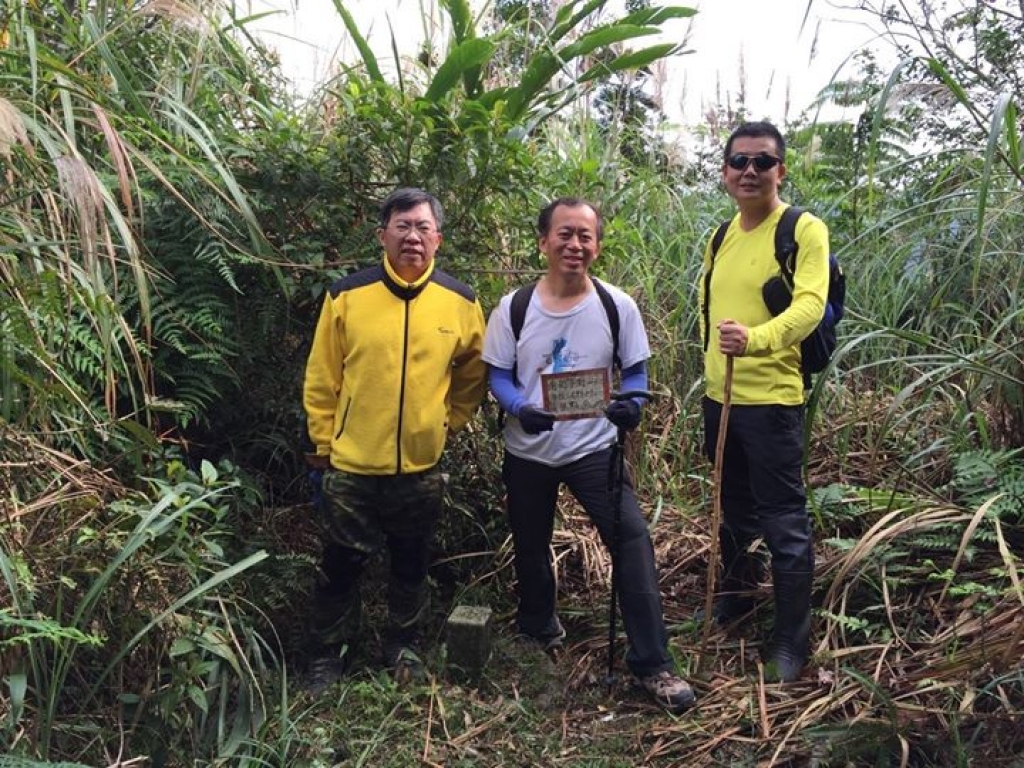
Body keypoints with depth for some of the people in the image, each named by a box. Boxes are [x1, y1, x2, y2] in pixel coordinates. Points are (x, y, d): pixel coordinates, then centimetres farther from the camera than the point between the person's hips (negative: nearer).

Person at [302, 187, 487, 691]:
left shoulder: (460, 302, -3)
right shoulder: (347, 296, -8)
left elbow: (473, 376, 12)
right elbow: (320, 380, -2)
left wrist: (447, 423, 6)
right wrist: (323, 443, 1)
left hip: (421, 466, 2)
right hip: (351, 465, -1)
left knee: (411, 565, 18)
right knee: (342, 565, 11)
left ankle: (403, 645, 38)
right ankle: (330, 653, 32)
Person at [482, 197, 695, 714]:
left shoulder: (617, 306, -7)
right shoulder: (513, 308, -6)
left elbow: (636, 371, 0)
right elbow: (498, 376, -3)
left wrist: (631, 404, -23)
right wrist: (520, 409, -24)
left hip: (593, 448, -1)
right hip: (528, 452, 2)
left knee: (632, 535, -18)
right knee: (530, 546, 18)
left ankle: (651, 663, -7)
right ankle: (538, 628, 47)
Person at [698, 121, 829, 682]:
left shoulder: (804, 230, -10)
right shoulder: (721, 236, 12)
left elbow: (809, 305, -25)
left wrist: (755, 339, -42)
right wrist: (714, 359, 14)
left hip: (772, 399, -7)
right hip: (719, 395, 7)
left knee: (784, 522, 1)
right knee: (734, 508, 21)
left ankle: (790, 642, 14)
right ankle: (736, 593, 42)